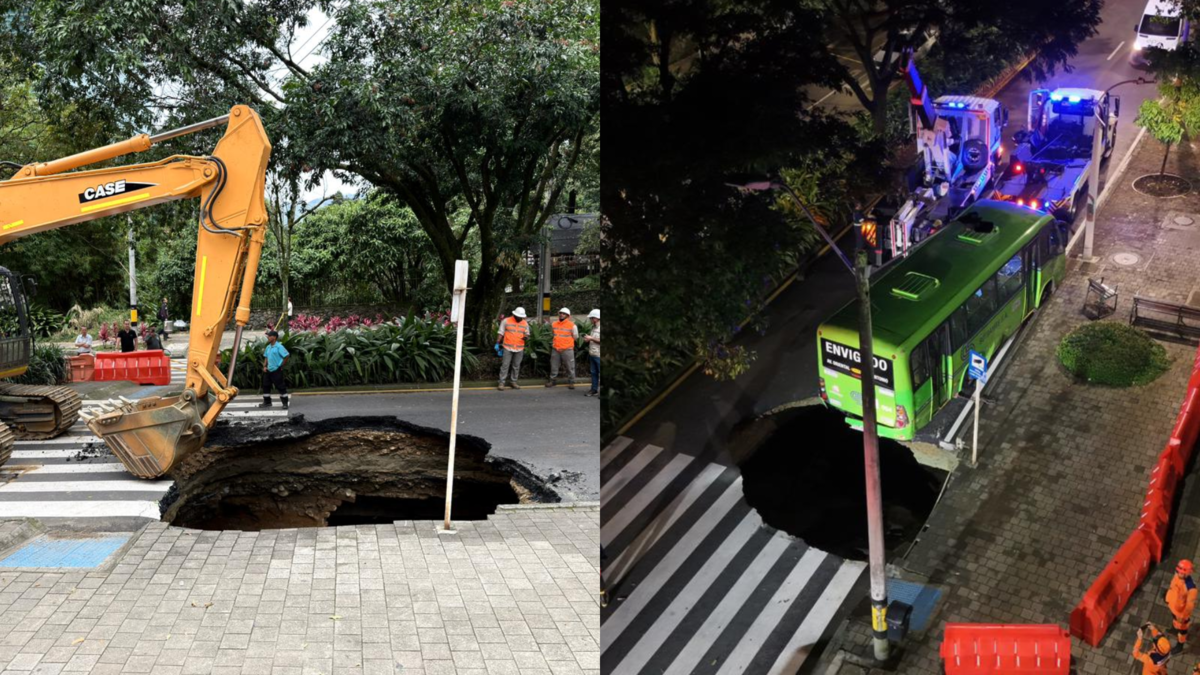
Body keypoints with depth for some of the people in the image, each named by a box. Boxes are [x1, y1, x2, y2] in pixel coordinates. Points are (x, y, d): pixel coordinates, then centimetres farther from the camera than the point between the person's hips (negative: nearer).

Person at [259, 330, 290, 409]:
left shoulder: (279, 347, -13)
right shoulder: (268, 347, 11)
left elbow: (286, 356, -17)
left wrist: (282, 366, -11)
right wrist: (264, 366, 7)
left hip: (277, 370, -8)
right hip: (268, 370, 8)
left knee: (281, 386, -3)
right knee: (266, 385, 11)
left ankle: (285, 403, 4)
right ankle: (267, 402, 23)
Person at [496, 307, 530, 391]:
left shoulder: (525, 324, 7)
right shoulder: (506, 321, -2)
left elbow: (527, 334, 12)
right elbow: (501, 333, 1)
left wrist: (526, 336, -12)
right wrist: (497, 343, -4)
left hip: (519, 349, 3)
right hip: (508, 348, -3)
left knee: (516, 366, 8)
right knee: (505, 365, -5)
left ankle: (513, 382, 19)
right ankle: (501, 383, -2)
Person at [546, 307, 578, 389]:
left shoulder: (572, 325, -4)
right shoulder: (554, 324, 8)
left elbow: (575, 337, 3)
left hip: (567, 350, -4)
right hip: (555, 349, 4)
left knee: (569, 367, -1)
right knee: (553, 366, 11)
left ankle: (571, 382, 8)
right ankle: (552, 380, 22)